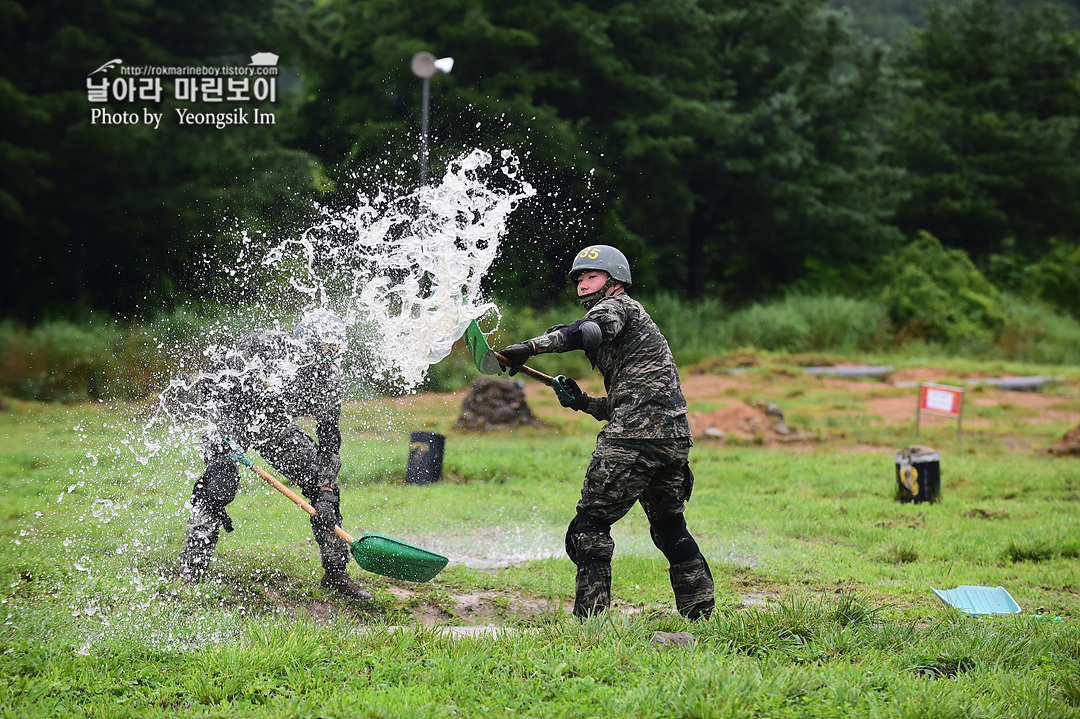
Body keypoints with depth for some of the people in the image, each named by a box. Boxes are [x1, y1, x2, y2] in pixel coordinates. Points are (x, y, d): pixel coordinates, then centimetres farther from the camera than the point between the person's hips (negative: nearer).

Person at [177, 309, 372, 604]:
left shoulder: (328, 378, -16)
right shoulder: (264, 345, -29)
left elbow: (329, 440, -10)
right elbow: (212, 386, -22)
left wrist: (326, 493, -18)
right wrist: (230, 437, -30)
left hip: (277, 428, 4)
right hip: (233, 416, -4)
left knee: (324, 489, -5)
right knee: (218, 486, -26)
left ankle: (335, 572, 9)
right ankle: (191, 567, -14)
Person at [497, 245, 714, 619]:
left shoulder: (618, 305, 3)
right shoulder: (635, 322, 30)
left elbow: (589, 331, -22)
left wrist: (530, 347, -23)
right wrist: (582, 402, 15)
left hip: (635, 440, -10)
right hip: (675, 437, 10)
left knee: (590, 523, -5)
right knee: (669, 526, 21)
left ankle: (590, 614, -10)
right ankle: (701, 611, 22)